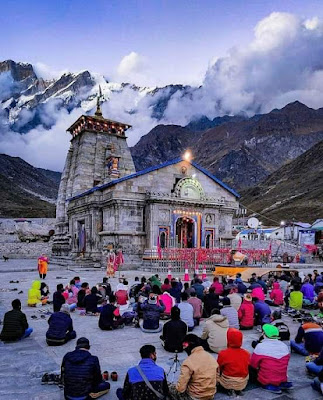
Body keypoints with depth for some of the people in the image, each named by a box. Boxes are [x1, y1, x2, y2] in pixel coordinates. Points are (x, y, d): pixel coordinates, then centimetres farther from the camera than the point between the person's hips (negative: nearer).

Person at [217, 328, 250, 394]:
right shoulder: (246, 353, -9)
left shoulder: (223, 353, -17)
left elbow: (219, 368, -4)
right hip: (243, 384, 3)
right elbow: (247, 367, 6)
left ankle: (229, 389, 3)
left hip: (227, 383, -3)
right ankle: (238, 390, 11)